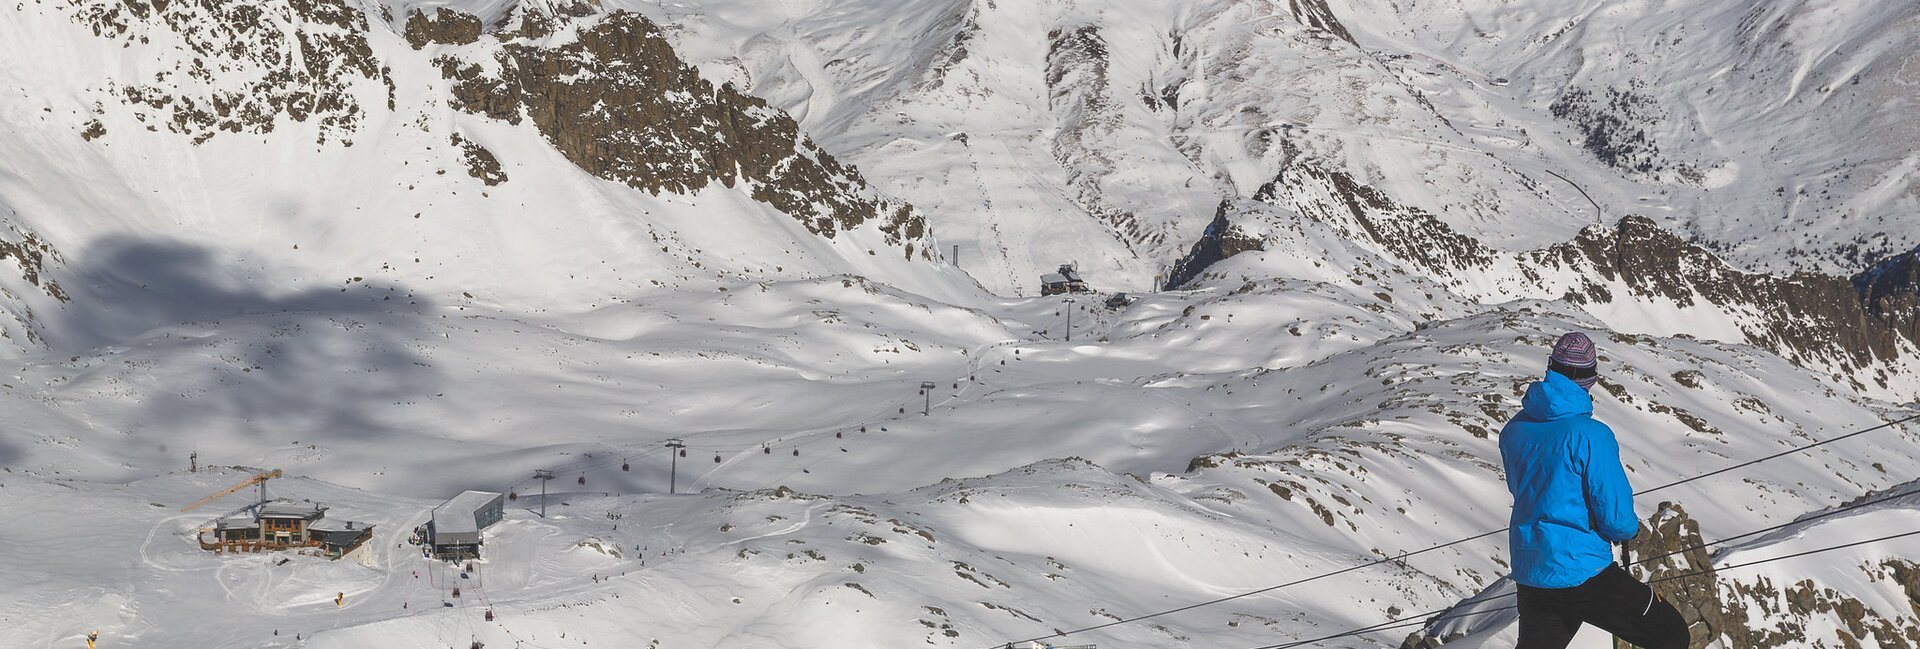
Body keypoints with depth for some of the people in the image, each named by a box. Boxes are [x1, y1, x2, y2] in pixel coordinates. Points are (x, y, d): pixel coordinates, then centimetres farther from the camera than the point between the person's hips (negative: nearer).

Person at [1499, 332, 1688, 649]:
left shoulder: (1513, 430, 2)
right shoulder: (1591, 435, -18)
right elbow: (1616, 519, -15)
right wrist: (1630, 527, 7)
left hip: (1528, 574, 6)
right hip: (1582, 572, -6)